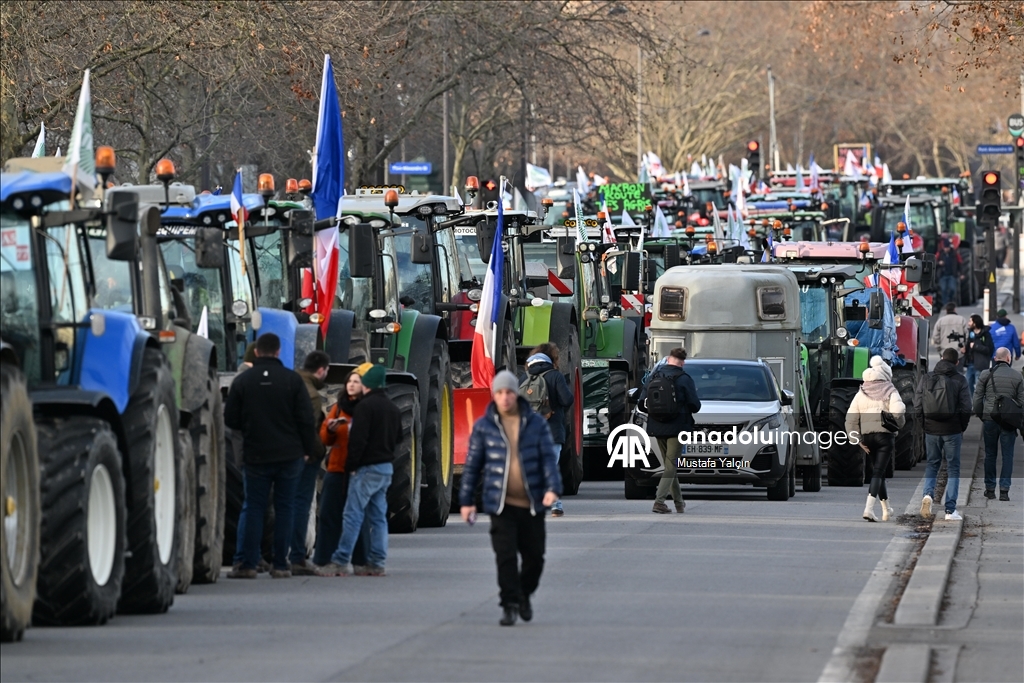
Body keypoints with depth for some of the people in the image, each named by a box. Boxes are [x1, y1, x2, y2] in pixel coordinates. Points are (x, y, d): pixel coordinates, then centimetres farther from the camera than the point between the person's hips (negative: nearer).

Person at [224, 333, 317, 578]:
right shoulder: (292, 379, -4)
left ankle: (248, 564, -1)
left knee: (254, 509, 5)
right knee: (284, 509, 5)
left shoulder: (242, 381, -2)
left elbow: (230, 419, 2)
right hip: (289, 455, 0)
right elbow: (306, 418, -4)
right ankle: (281, 565, 3)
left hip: (256, 456, 0)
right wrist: (307, 448, 7)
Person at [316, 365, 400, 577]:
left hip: (367, 468, -8)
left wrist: (352, 465, -12)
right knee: (378, 516, 9)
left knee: (353, 515, -9)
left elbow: (358, 439, -17)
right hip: (387, 467, 8)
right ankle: (376, 563, 7)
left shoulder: (365, 406, -12)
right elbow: (397, 438, 22)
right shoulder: (393, 409, 14)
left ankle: (340, 562, -12)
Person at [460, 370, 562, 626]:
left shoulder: (536, 424, 3)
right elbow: (472, 465, 7)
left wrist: (553, 488, -17)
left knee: (535, 557, 7)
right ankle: (510, 605, -3)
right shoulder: (484, 427, 2)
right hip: (501, 505, -1)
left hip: (532, 505, 1)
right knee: (505, 555, -11)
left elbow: (549, 458, -1)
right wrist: (466, 500, 5)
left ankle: (524, 595, 32)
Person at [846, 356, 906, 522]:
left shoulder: (861, 394, 9)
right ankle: (869, 508, -21)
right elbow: (898, 412, -20)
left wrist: (857, 439, 5)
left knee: (878, 471, 18)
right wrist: (898, 424, 1)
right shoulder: (890, 392, -4)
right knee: (878, 472, -6)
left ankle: (886, 508, 29)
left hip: (867, 436, 4)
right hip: (885, 434, -4)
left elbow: (851, 417, 4)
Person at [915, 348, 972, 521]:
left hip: (931, 429, 2)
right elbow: (966, 408, -7)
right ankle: (950, 509, 3)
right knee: (953, 468, 6)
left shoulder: (926, 379, 2)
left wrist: (924, 425, 12)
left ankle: (928, 494, -9)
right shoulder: (959, 380, -5)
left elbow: (917, 407, 2)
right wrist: (962, 429, 7)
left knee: (932, 465, 17)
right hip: (952, 431, -2)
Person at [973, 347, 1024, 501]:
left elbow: (977, 397, 1)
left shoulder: (986, 375, 0)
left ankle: (990, 488, 15)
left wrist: (979, 414, 13)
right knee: (1007, 455, 3)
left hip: (989, 419, 1)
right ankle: (1004, 489, -3)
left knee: (990, 454, 11)